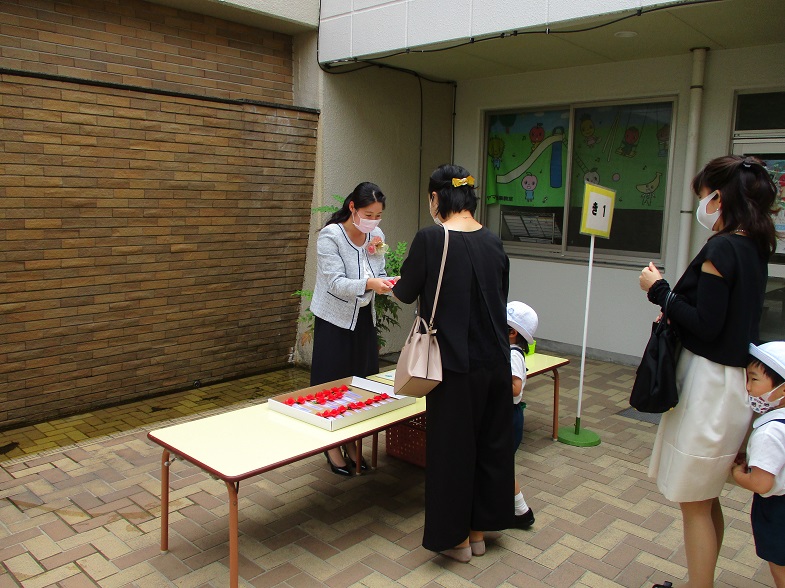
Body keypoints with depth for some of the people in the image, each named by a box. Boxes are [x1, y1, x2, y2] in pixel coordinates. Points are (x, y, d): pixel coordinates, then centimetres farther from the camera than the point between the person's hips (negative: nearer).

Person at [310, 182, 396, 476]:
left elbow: (379, 275, 3)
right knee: (333, 384, 3)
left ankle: (351, 445, 26)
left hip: (364, 317, 5)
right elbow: (336, 283, -25)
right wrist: (369, 283, -41)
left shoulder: (376, 235, -1)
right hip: (335, 319, -5)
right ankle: (332, 447, 21)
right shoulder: (330, 236, -19)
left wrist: (390, 284, -20)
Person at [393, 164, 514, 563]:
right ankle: (478, 529, 33)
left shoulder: (430, 239, -14)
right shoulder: (493, 241, 2)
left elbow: (406, 293, -2)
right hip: (496, 361, 6)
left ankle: (456, 536, 24)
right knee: (490, 441, 17)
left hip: (455, 363, -6)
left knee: (452, 445, 9)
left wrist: (394, 285, 20)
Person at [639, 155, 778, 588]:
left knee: (694, 502, 4)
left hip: (711, 385, -10)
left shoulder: (722, 249, -19)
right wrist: (674, 314, 11)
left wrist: (659, 290, -13)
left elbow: (706, 326, -21)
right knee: (706, 497, 21)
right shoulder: (754, 247, 9)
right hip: (734, 379, 10)